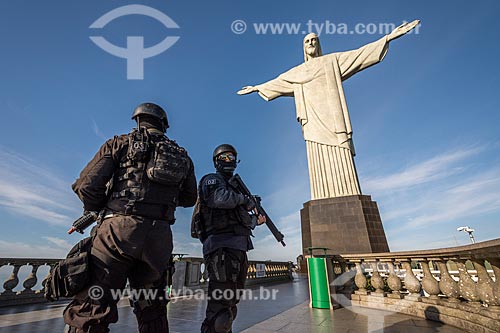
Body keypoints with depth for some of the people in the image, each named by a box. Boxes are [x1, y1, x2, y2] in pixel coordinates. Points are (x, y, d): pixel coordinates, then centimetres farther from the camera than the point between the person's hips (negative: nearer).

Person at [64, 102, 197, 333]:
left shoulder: (120, 143, 8)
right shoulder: (181, 155, 16)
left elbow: (87, 186, -1)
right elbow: (189, 199, 22)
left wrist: (99, 208, 18)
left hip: (120, 229, -3)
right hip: (159, 238, 4)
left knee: (90, 309, 2)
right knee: (152, 311, 16)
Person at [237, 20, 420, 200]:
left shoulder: (332, 60, 22)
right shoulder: (297, 72, 29)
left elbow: (360, 53, 16)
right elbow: (277, 82, 37)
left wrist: (389, 37, 8)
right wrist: (257, 88, 41)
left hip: (332, 116, -2)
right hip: (313, 120, 2)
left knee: (340, 163, -14)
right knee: (320, 167, -9)